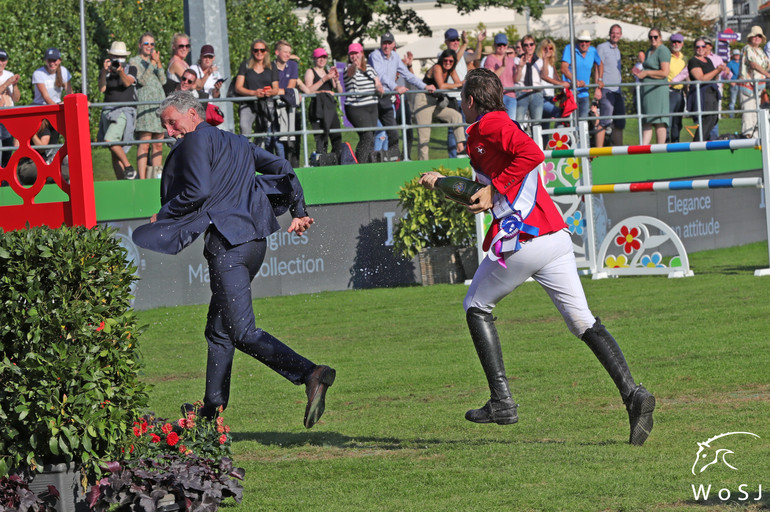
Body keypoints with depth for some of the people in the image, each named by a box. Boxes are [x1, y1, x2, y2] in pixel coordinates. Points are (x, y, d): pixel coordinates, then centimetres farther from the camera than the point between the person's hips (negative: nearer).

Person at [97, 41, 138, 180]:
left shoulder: (131, 69, 6)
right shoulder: (104, 71, 12)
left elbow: (127, 83, -13)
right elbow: (102, 88, -4)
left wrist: (121, 71, -32)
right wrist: (105, 72, -18)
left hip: (125, 111, -4)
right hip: (108, 111, 4)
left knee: (110, 140, -25)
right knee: (114, 152, 0)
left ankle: (129, 168, -11)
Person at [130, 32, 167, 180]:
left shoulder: (155, 60, 21)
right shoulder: (134, 61, 4)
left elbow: (163, 80, 7)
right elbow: (142, 80, -10)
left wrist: (159, 63, -5)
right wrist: (152, 63, -15)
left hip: (159, 102, 6)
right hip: (144, 103, -6)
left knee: (158, 145, 4)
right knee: (144, 144, -12)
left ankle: (157, 178, 6)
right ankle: (142, 180, -16)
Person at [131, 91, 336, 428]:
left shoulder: (197, 139, -3)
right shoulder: (237, 143, 23)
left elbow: (198, 190, -15)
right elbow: (283, 169, 25)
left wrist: (163, 215, -2)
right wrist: (298, 212, 28)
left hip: (228, 243, -9)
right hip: (255, 239, 9)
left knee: (243, 333, -14)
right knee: (219, 330, 17)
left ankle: (310, 374, -30)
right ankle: (212, 409, 21)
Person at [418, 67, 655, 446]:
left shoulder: (490, 124, -3)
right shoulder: (486, 133, 26)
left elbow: (532, 154, -20)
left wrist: (495, 190, -12)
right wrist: (443, 183, 37)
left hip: (521, 238, -8)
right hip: (556, 235, 8)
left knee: (477, 307, 13)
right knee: (583, 321, 1)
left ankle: (502, 402, 5)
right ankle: (632, 393, -18)